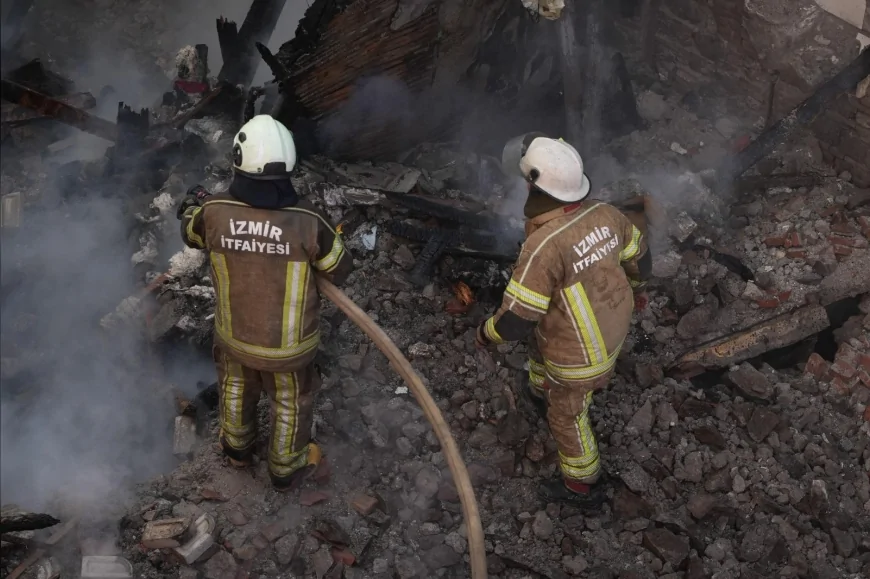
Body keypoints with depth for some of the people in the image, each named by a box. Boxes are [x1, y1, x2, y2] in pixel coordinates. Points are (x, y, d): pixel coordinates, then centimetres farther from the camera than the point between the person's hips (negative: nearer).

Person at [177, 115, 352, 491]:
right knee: (291, 402, 26)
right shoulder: (308, 221, -33)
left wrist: (192, 207, 23)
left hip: (233, 333, 3)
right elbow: (339, 271, -14)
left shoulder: (213, 213, -25)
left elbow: (191, 234, 1)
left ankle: (237, 447, 60)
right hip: (289, 342, -2)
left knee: (236, 387, 33)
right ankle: (286, 469, 50)